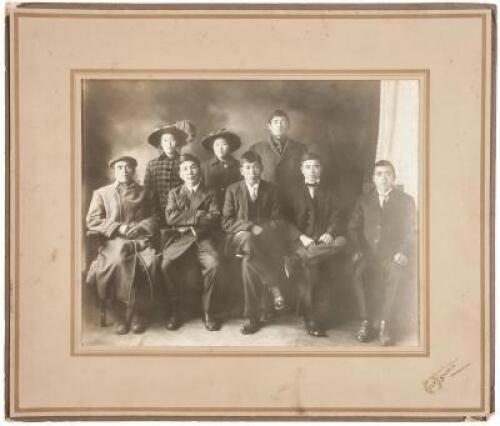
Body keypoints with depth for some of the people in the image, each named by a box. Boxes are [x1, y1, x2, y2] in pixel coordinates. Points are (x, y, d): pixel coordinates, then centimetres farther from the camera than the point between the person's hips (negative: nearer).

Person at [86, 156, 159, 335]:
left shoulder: (143, 193, 25)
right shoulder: (102, 193, 20)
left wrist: (139, 228, -5)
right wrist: (118, 228, -6)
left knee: (150, 261, -33)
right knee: (120, 259, -37)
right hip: (113, 240, -1)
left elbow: (153, 219, 18)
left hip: (140, 238, 1)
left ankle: (132, 314, -21)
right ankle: (136, 312, -25)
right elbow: (92, 221, 8)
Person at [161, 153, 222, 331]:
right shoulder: (174, 193, 18)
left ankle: (208, 311, -16)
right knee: (166, 264, -30)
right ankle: (175, 310, -14)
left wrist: (185, 220, -6)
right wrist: (197, 215, -5)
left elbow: (214, 218, 0)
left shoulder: (209, 193, 17)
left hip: (202, 238, 0)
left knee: (213, 264, -32)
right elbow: (170, 218, 0)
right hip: (178, 238, 0)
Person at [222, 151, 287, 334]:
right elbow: (226, 222, 3)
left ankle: (252, 317, -27)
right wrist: (250, 226, -13)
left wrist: (261, 229, -12)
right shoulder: (233, 190, 11)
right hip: (240, 237, 0)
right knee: (247, 237, -40)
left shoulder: (270, 189, 14)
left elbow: (276, 221, 9)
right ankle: (274, 285, -30)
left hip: (264, 239, 0)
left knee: (248, 261, -36)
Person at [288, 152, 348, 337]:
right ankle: (310, 318, -25)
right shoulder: (295, 193, 16)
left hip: (324, 239, 2)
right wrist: (302, 237, -12)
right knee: (309, 266, -34)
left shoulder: (328, 193, 23)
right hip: (302, 240, -2)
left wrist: (330, 233, -11)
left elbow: (335, 217, 10)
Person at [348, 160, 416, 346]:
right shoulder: (364, 200, 19)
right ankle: (365, 322, -25)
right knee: (357, 272, -32)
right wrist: (358, 249, -5)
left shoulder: (406, 201, 13)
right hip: (369, 252, 2)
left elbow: (412, 231, 7)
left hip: (393, 254, -2)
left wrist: (403, 253, -10)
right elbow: (353, 227, 13)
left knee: (393, 274, -36)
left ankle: (384, 325, -29)